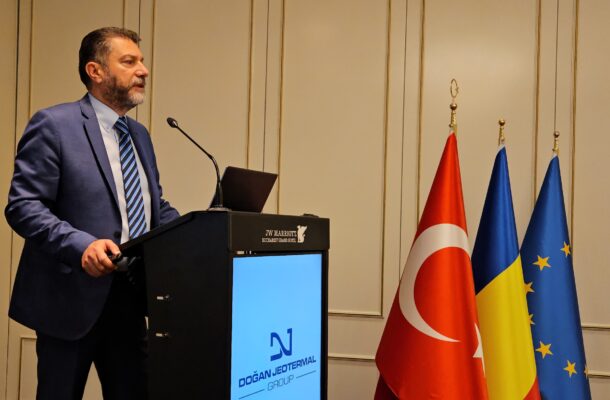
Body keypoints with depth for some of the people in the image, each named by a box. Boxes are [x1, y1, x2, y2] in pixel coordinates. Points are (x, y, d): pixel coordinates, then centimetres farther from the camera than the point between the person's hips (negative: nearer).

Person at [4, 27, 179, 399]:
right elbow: (22, 206, -14)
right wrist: (80, 245, -28)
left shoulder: (139, 134, 16)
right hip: (72, 296, -6)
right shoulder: (54, 124, -8)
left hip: (130, 296, 7)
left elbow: (157, 208, 18)